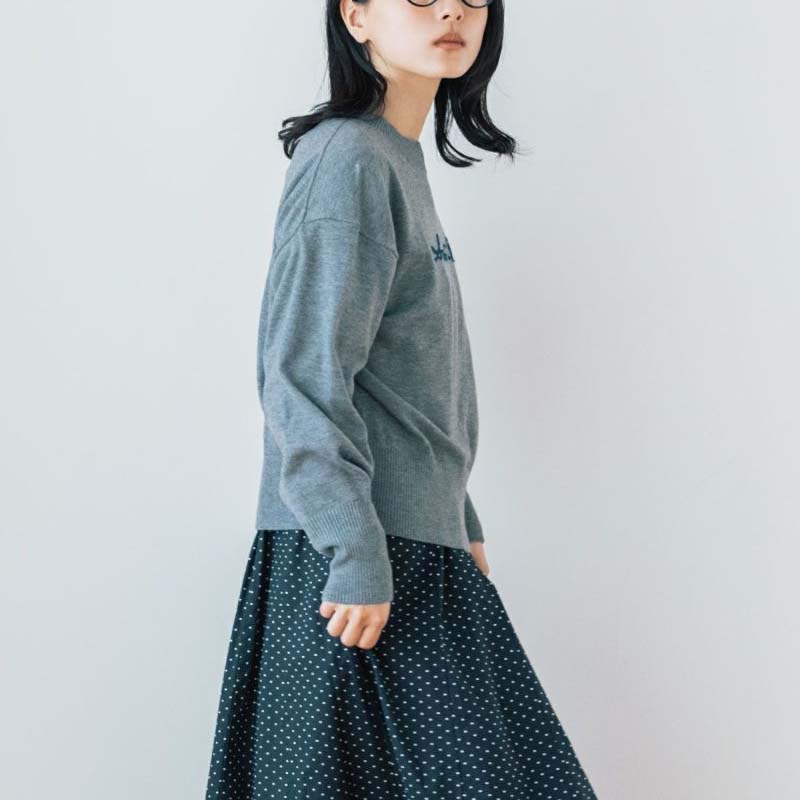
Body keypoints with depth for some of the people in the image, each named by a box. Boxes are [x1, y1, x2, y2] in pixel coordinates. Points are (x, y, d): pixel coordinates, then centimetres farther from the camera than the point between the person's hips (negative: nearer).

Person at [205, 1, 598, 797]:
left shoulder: (402, 163, 15)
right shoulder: (347, 158, -13)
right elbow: (305, 378, -19)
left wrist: (460, 520, 20)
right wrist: (356, 561, -21)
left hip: (419, 542, 9)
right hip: (355, 555, -9)